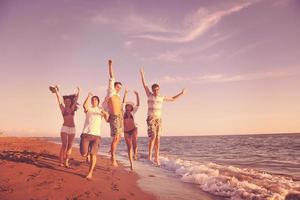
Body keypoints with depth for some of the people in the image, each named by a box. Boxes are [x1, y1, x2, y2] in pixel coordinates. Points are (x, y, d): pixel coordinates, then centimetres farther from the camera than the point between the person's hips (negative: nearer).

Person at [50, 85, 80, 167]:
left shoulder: (72, 108, 12)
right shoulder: (63, 108, 4)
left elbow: (76, 98, 16)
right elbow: (59, 99, -2)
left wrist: (78, 91, 19)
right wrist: (56, 90, -3)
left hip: (72, 128, 4)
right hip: (65, 128, -4)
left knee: (69, 146, 1)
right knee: (64, 145, -14)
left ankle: (66, 162, 5)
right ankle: (61, 162, -7)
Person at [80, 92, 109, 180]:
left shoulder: (101, 110, 17)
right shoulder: (88, 109, 13)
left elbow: (107, 119, 0)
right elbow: (84, 105, -12)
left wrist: (106, 114, -20)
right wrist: (89, 96, -12)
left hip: (96, 135, 0)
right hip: (86, 134, 0)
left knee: (93, 154, -9)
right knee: (83, 153, -7)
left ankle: (90, 173, 1)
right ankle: (88, 155, 29)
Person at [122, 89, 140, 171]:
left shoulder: (132, 112, 10)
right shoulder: (124, 112, 6)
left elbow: (138, 104, 4)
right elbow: (123, 102, -3)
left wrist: (137, 95, -3)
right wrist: (125, 94, -10)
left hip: (134, 129, 0)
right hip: (126, 132, 0)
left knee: (134, 141, -31)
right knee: (129, 147, 1)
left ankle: (135, 153, -8)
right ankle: (131, 164, 8)